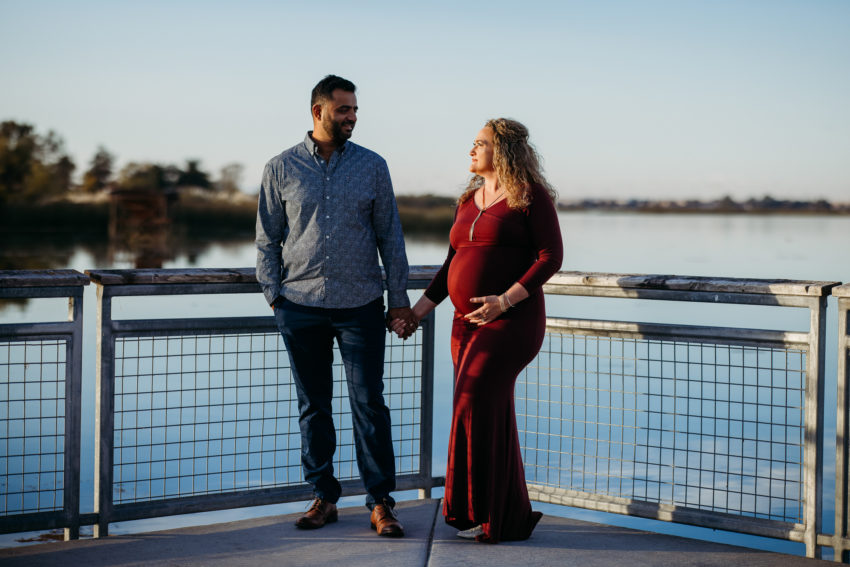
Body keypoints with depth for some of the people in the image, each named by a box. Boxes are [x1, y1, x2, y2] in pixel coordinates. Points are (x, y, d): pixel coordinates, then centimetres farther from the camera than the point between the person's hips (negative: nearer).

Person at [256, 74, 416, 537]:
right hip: (300, 307, 1)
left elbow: (390, 237, 8)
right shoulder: (281, 169, 5)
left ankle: (380, 503, 3)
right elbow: (267, 239, 9)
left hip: (360, 306, 0)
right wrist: (274, 295, 1)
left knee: (369, 404, -3)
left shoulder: (372, 166, 6)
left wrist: (398, 299, 4)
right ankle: (324, 497, 18)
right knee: (313, 406, 7)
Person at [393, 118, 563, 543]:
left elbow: (551, 256, -11)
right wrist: (417, 312, 13)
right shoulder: (469, 201, 16)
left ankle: (483, 511, -6)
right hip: (468, 324, 8)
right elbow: (452, 267, 19)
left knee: (476, 405, -15)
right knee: (492, 418, 7)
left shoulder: (531, 195, -6)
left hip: (512, 321, -8)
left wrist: (505, 300, -20)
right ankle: (511, 518, 14)